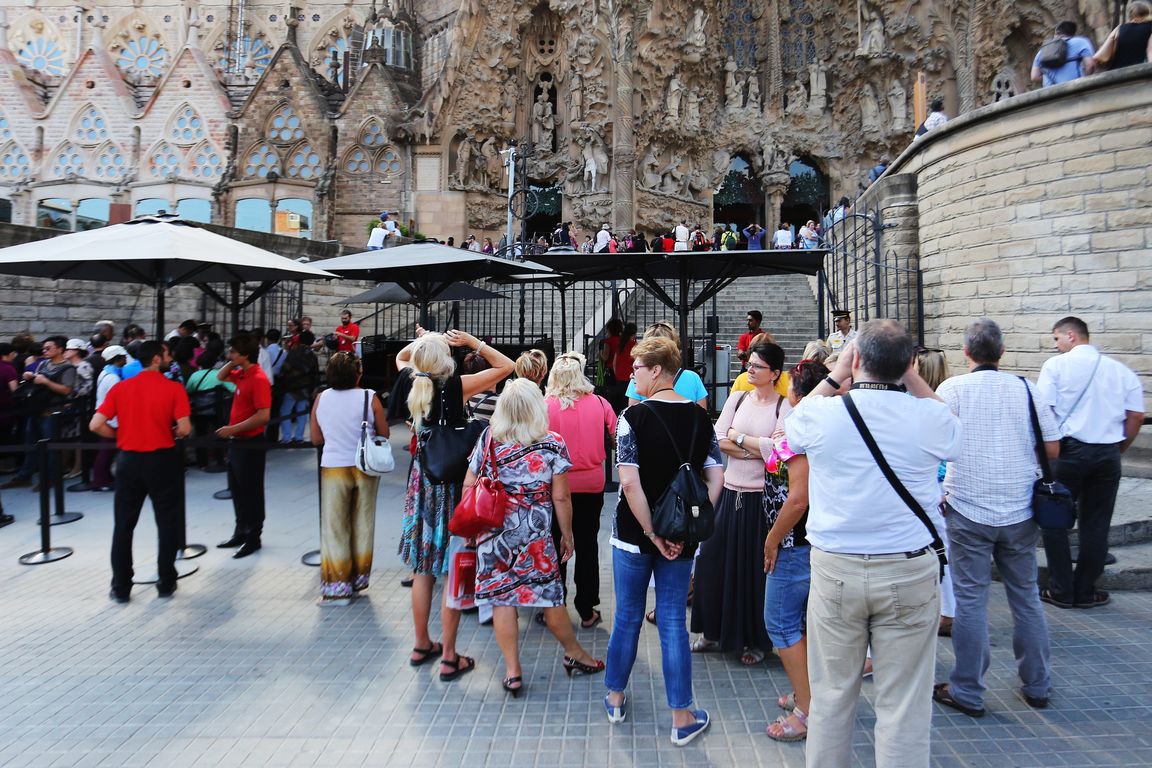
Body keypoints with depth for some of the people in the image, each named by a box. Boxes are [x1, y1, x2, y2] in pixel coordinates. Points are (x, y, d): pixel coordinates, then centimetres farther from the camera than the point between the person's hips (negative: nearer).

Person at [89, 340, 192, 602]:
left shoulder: (120, 388, 2)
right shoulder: (174, 388, -8)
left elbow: (96, 425, -5)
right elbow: (184, 429, -15)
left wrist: (121, 434, 11)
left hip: (129, 460, 3)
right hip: (162, 460, -3)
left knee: (124, 525, 13)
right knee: (167, 523, 10)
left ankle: (121, 587, 18)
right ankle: (166, 582, 17)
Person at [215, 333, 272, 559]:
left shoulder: (258, 379, -20)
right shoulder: (241, 374, 7)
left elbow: (263, 416, -26)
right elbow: (220, 377, 27)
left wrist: (233, 429, -21)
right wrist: (232, 364, 8)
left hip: (250, 444, -9)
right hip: (237, 441, 9)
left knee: (251, 493, 2)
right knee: (237, 491, 18)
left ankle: (253, 539, 14)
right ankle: (241, 533, 31)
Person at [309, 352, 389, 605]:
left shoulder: (321, 398, -5)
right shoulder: (369, 398, -11)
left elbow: (316, 438, 1)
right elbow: (384, 434, -4)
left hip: (333, 467, 0)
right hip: (365, 467, 0)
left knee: (334, 527, 8)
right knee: (363, 524, 15)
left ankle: (337, 587, 9)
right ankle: (358, 579, 27)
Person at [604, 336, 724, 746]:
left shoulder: (633, 416, -14)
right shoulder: (699, 416, -1)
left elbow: (630, 483, -21)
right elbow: (716, 476, -5)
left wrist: (652, 534, -14)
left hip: (634, 535, -2)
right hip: (681, 539, 3)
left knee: (628, 617, 14)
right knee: (673, 621, 11)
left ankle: (616, 698, 34)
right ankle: (682, 719, 18)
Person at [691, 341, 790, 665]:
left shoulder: (785, 406, -6)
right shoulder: (737, 399, 6)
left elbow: (778, 448, -19)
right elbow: (715, 439, -3)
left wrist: (738, 437, -8)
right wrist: (757, 449, -12)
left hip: (763, 498, -5)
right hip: (730, 492, 5)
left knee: (757, 568, 4)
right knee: (714, 561, 9)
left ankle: (757, 640, 23)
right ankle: (715, 631, 27)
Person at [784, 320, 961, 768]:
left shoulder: (820, 414, -9)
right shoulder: (929, 418, -8)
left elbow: (792, 426, 16)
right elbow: (951, 430, 17)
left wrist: (835, 376, 15)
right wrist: (912, 378, 12)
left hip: (834, 570, 1)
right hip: (910, 572, 0)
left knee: (831, 696, 14)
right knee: (904, 705, 10)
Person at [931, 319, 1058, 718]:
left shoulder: (952, 389, -9)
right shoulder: (1027, 389, 1)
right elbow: (1053, 450, 4)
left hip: (969, 510, -3)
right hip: (1020, 511, 4)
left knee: (970, 600, 4)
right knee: (1026, 596, 17)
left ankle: (967, 692, 13)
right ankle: (1037, 685, 31)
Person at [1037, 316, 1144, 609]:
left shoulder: (1056, 365, -6)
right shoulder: (1121, 370, 8)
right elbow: (1137, 416, 5)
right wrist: (1118, 448, 17)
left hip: (1069, 451, -4)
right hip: (1108, 456, 4)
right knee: (1096, 525, 12)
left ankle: (1061, 591, 12)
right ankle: (1085, 592, 20)